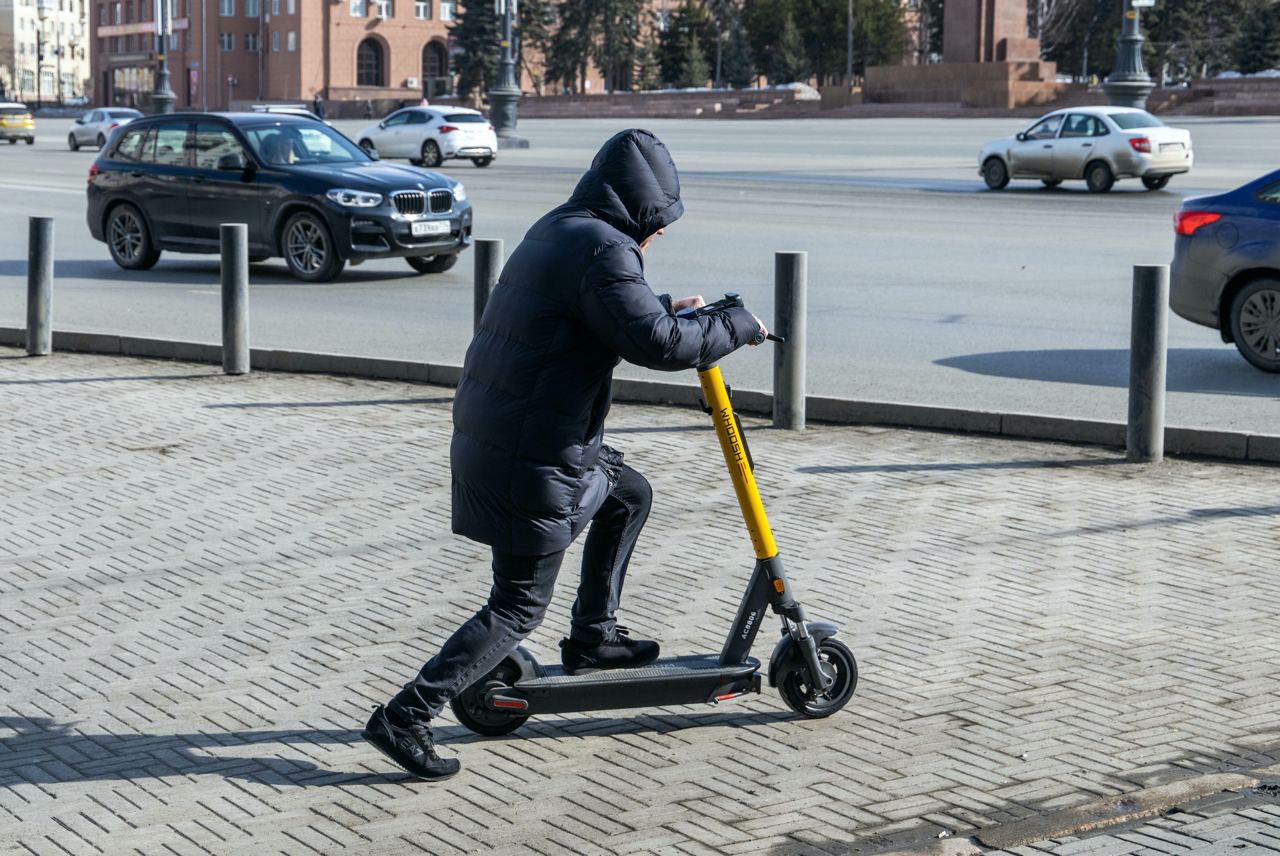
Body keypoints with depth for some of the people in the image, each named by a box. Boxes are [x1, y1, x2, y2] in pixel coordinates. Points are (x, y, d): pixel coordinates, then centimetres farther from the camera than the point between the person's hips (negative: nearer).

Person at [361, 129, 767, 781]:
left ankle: (592, 637, 35)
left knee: (629, 494, 27)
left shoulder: (558, 230, 13)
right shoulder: (602, 250, -18)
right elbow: (658, 343, -27)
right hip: (533, 459, -10)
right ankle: (404, 716, -1)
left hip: (491, 433, 10)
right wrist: (735, 327, -12)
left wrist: (665, 309, 31)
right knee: (519, 607, -1)